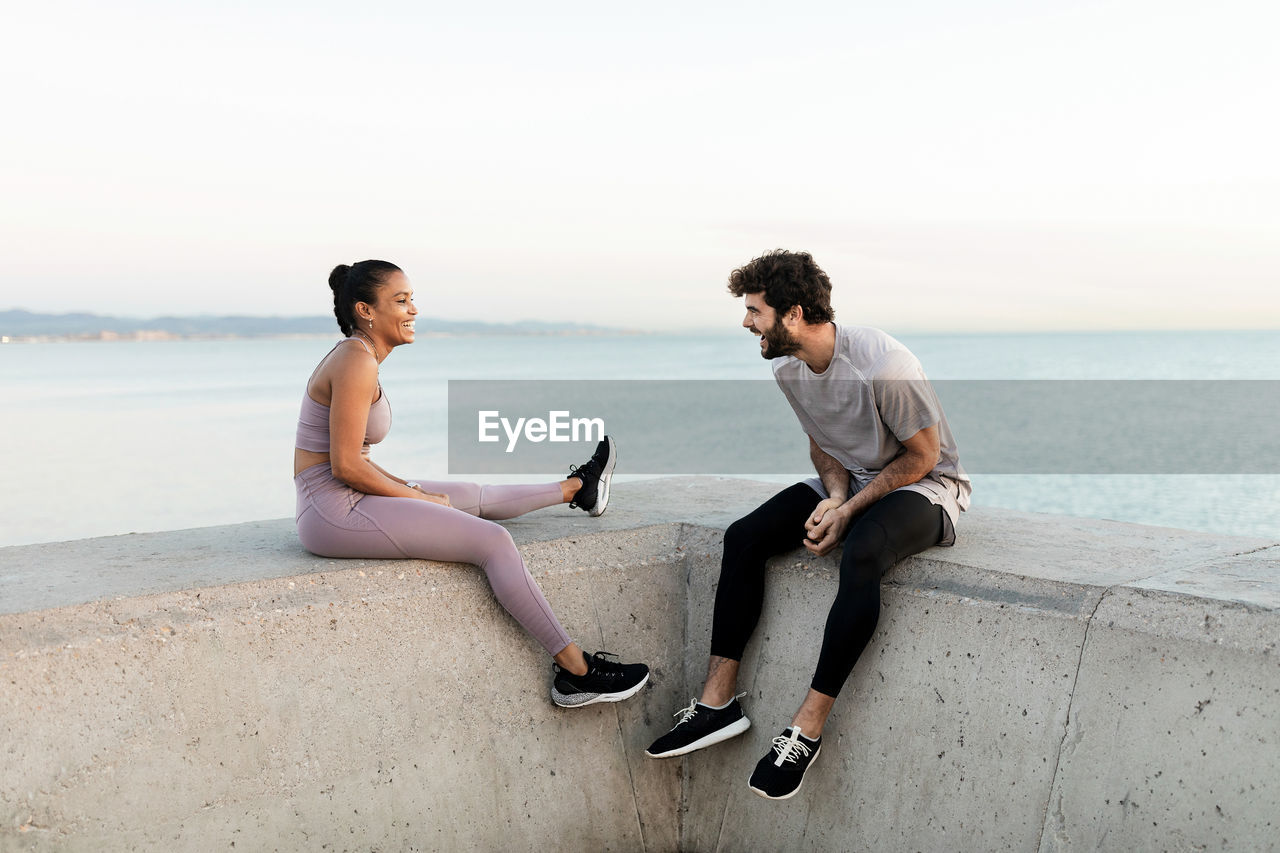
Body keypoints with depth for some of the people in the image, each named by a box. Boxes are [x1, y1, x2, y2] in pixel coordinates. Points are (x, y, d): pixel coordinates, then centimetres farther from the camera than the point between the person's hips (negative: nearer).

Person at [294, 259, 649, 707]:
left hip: (346, 500, 10)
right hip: (334, 512, -10)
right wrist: (416, 496, -9)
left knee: (477, 496, 23)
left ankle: (577, 487, 51)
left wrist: (408, 488, 8)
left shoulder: (354, 356, 13)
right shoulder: (357, 360, -18)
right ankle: (575, 671, -8)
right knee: (493, 540, -11)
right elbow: (345, 465, -21)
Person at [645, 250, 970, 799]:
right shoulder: (788, 368, -3)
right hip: (851, 480, 7)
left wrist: (847, 511, -22)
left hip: (924, 485, -7)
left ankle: (808, 727, -29)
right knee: (744, 537, -12)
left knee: (861, 555, -38)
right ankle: (719, 700, -9)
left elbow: (922, 455, -18)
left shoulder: (882, 366, -28)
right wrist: (835, 496, -12)